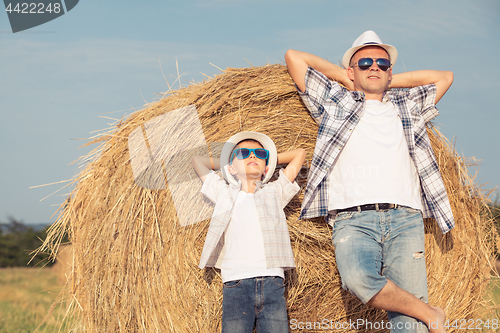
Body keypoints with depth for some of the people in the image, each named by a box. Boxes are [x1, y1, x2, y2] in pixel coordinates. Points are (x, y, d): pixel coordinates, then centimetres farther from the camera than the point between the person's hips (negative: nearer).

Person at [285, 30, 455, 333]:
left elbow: (445, 77, 38)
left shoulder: (407, 106, 28)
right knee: (358, 278, -32)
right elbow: (294, 56, 22)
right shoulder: (334, 101, 22)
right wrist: (344, 77, 27)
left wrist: (391, 80, 32)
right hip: (352, 219, -2)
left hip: (405, 218, 2)